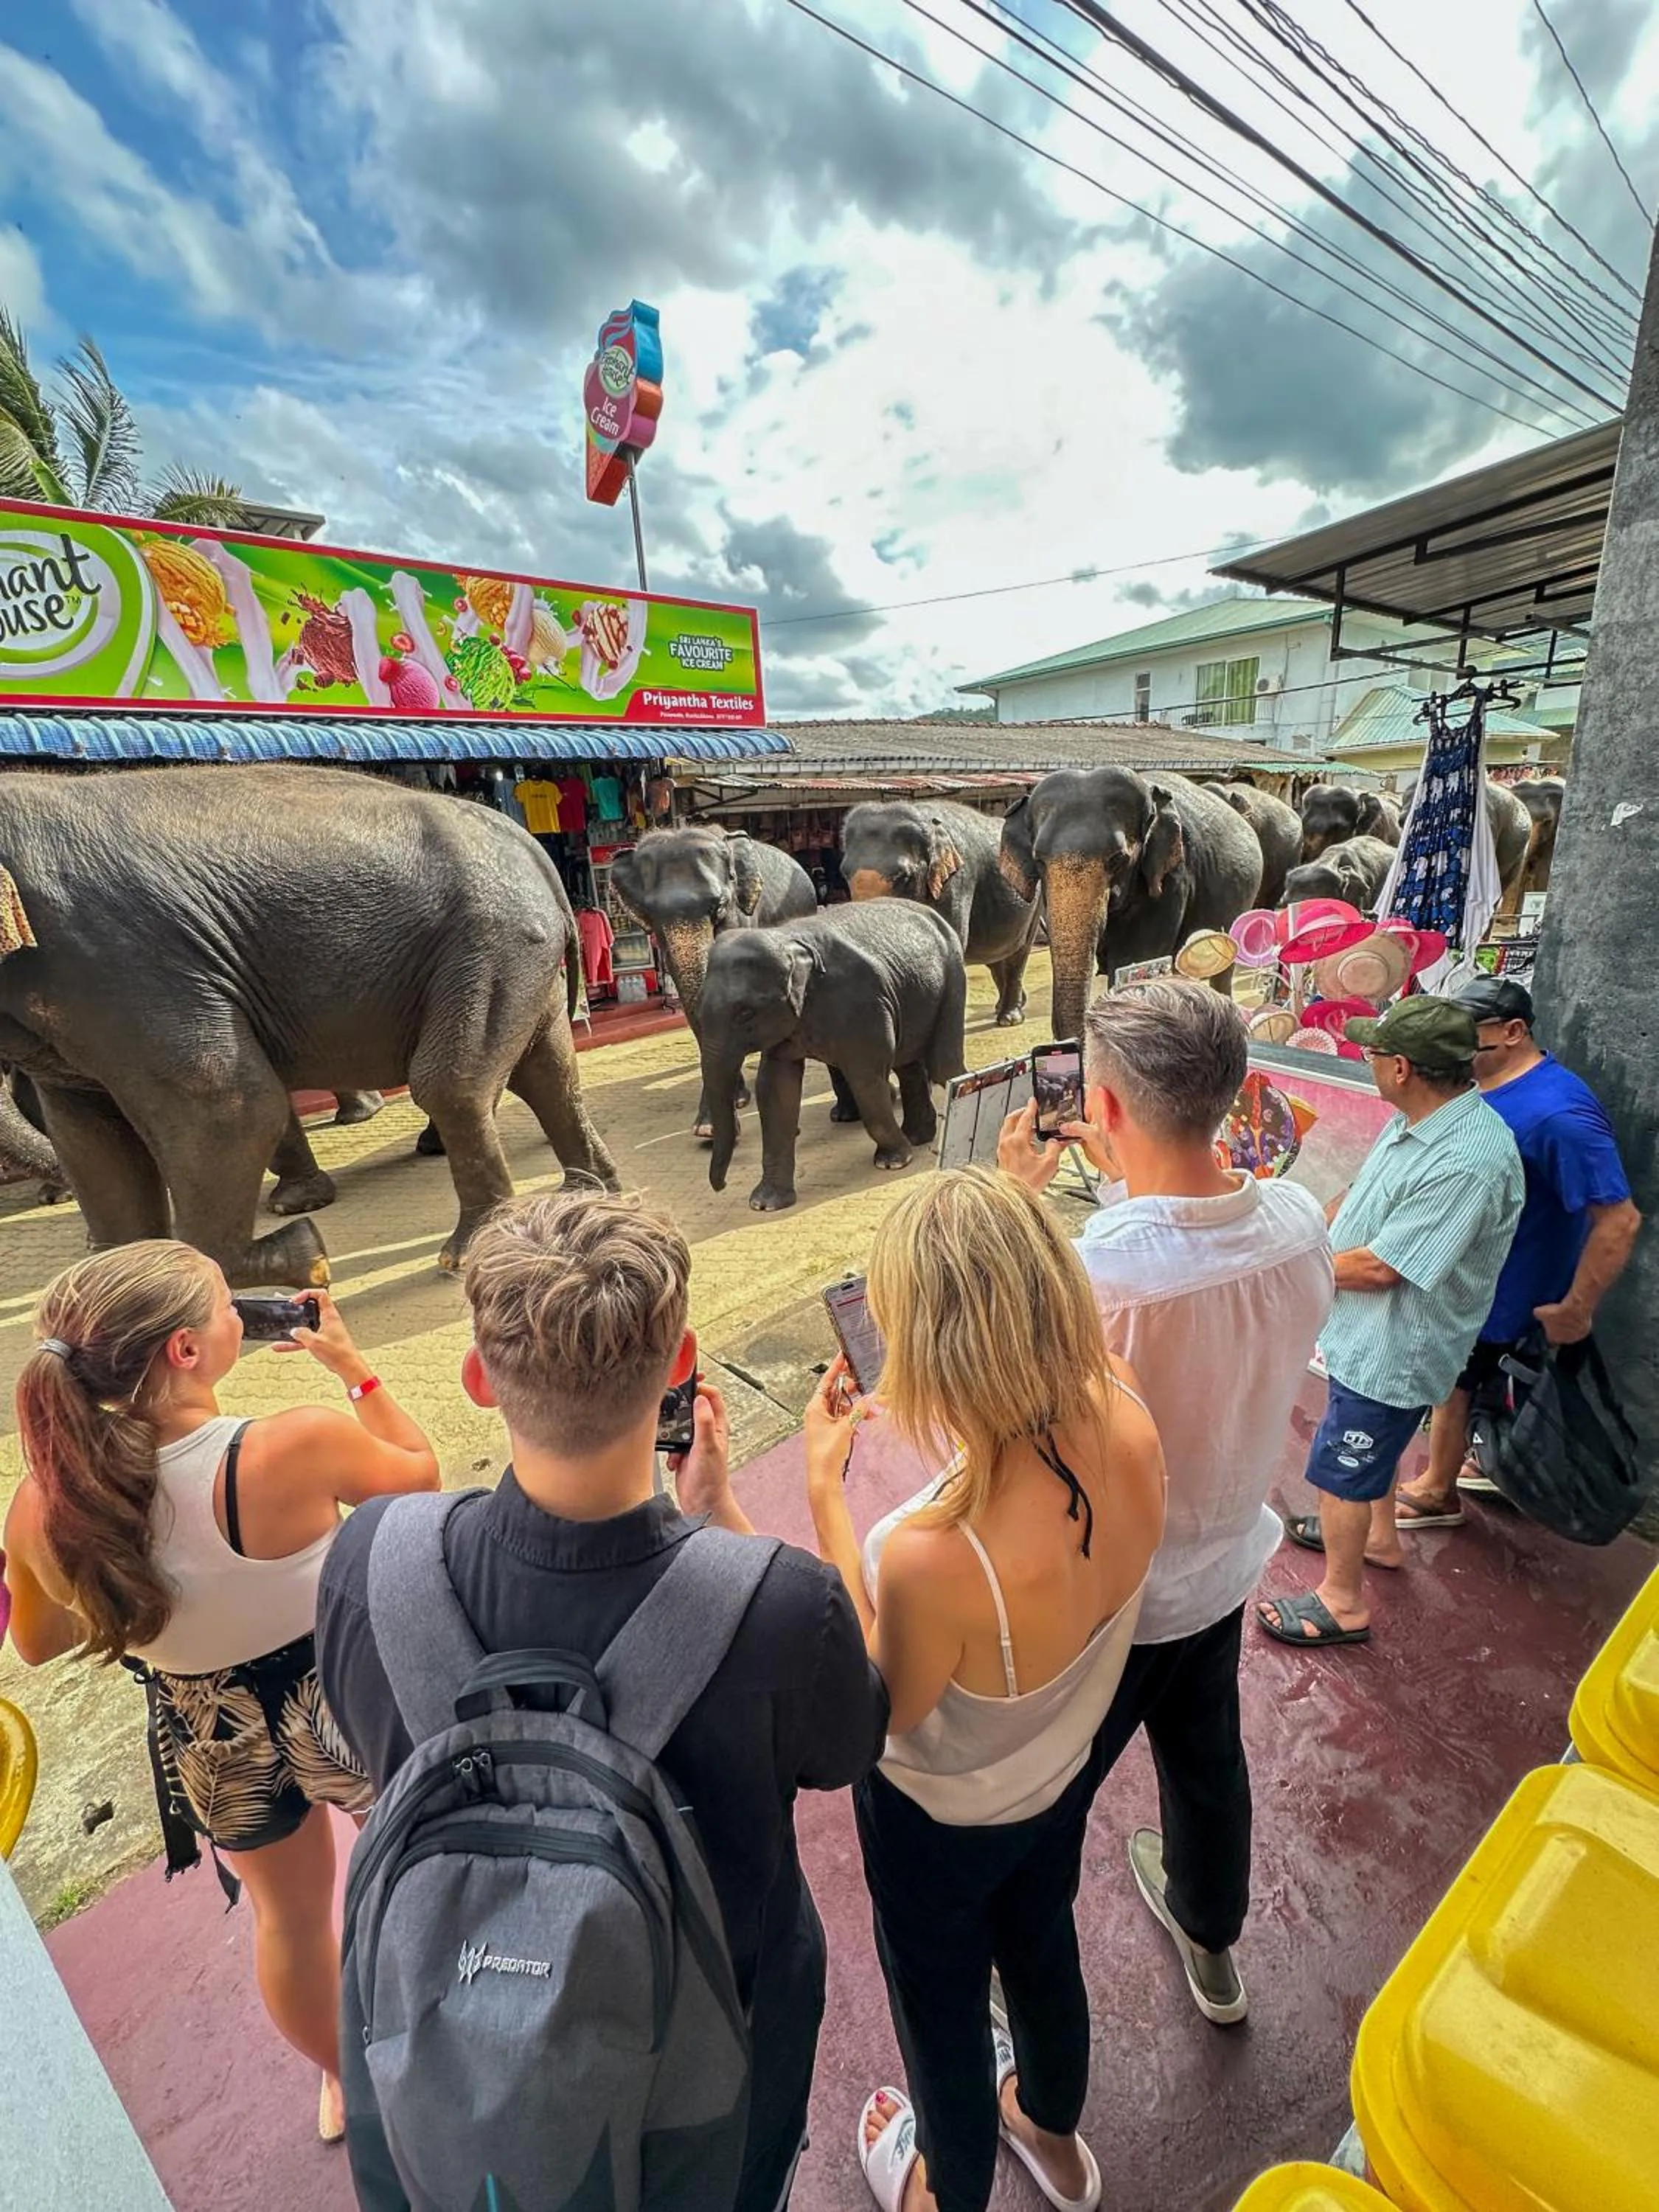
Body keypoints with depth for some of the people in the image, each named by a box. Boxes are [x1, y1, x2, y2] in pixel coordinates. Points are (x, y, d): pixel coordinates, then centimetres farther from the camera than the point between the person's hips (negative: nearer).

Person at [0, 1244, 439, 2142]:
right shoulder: (300, 1444, -35)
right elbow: (421, 1476, -13)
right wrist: (353, 1368, -7)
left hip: (210, 1740, 3)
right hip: (350, 1704, -3)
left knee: (288, 1912, 32)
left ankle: (342, 2080, 58)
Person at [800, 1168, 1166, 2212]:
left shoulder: (932, 1557, -46)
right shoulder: (1126, 1421, -30)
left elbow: (887, 1709, -23)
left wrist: (825, 1493, -24)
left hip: (943, 1817, -4)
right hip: (1064, 1771, 5)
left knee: (942, 2002, 30)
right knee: (1042, 1944, 36)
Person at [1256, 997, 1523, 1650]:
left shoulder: (1470, 1162, -34)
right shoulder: (1414, 1121, -4)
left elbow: (1380, 1267, -30)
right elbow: (1358, 1194, 10)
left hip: (1394, 1349, -9)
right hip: (1368, 1330, 9)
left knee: (1343, 1467, 8)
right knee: (1372, 1445, 30)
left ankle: (1343, 1600, 29)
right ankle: (1377, 1535, 55)